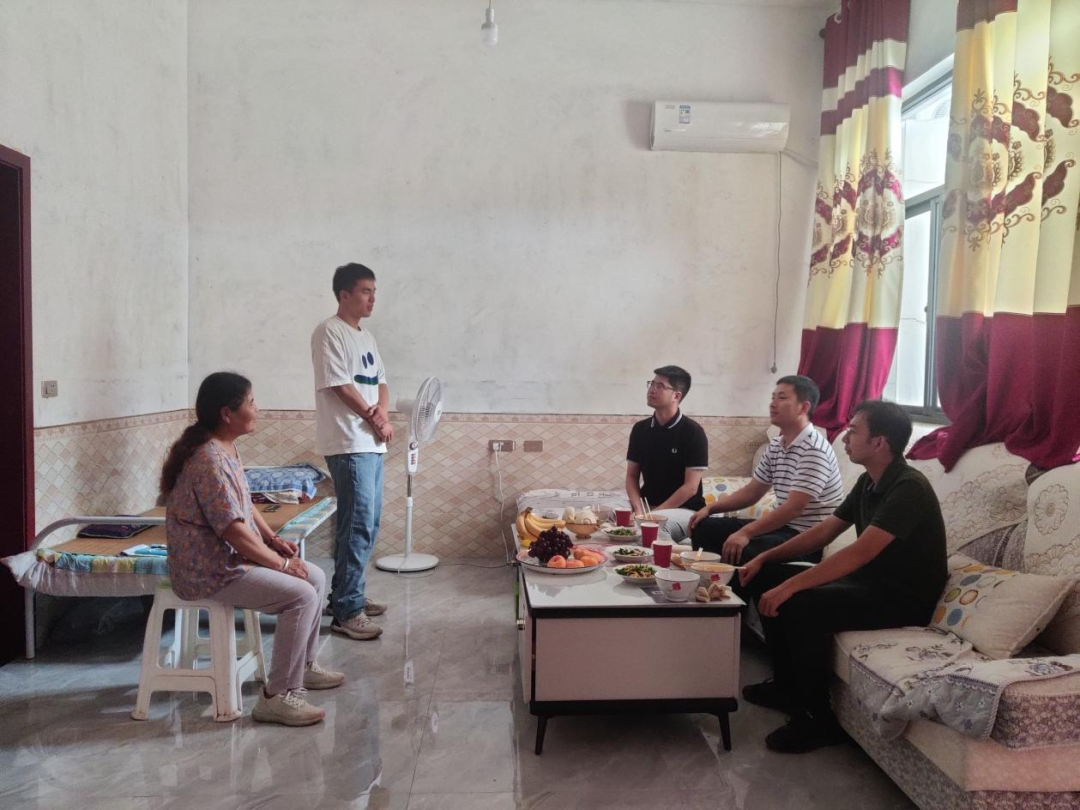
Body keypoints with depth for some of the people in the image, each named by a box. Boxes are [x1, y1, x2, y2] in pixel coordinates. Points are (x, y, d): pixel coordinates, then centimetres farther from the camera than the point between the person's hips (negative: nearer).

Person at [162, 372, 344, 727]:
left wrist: (272, 539, 6)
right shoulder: (210, 460, -25)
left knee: (315, 578, 10)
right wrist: (281, 563, -16)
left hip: (231, 558, 10)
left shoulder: (225, 449, 8)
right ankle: (278, 696, -11)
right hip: (210, 572, -10)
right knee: (301, 596, -20)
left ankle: (304, 665, 26)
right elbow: (236, 532, -26)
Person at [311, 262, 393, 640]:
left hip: (371, 443, 9)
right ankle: (346, 612, -3)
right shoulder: (329, 332, -10)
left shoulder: (366, 336, 18)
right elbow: (340, 385, -16)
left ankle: (349, 593, 25)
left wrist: (382, 413, -3)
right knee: (358, 526, -10)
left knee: (368, 524, 13)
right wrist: (375, 420, -10)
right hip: (350, 444, -9)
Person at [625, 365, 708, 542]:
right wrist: (638, 509, -11)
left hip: (685, 510, -4)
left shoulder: (692, 432, -10)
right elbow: (632, 476, 8)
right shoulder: (640, 429, 6)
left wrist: (654, 513, -18)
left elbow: (690, 487, -14)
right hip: (647, 506, 5)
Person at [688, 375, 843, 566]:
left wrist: (746, 533, -31)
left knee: (741, 553, -33)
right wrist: (710, 508, 5)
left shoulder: (813, 449, -18)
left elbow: (794, 508, -26)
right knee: (705, 528, 5)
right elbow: (752, 492, 17)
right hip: (782, 526, 9)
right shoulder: (775, 446, 10)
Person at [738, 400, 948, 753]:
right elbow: (824, 532, 12)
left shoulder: (909, 488, -23)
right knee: (766, 579, 5)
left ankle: (819, 720, -13)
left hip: (902, 598, -10)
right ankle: (787, 685, 15)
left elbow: (860, 552, -33)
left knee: (802, 605, -31)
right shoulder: (868, 482, 6)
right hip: (868, 581, 10)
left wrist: (790, 586, -36)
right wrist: (764, 558, 3)